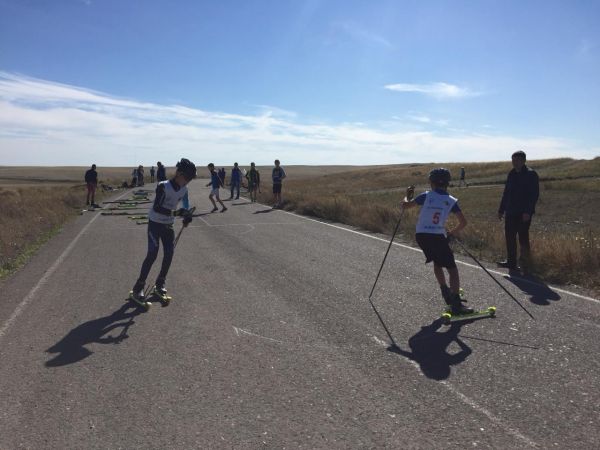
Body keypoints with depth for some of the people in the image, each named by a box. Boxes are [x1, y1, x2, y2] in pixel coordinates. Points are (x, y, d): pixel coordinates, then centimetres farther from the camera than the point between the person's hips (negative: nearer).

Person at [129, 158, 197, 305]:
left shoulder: (184, 189, -3)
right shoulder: (163, 186, -24)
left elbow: (185, 204, 15)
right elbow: (157, 208, -34)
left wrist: (186, 215, -5)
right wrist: (176, 212, -42)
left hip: (168, 225, 6)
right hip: (155, 223, -6)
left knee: (169, 254, 3)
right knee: (152, 254, -13)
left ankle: (159, 285, 20)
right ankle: (138, 289, -6)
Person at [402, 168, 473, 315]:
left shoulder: (426, 196, 2)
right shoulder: (451, 201, 4)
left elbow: (405, 205, 2)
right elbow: (463, 222, 1)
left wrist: (407, 196, 22)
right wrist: (452, 233, 17)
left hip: (421, 236, 3)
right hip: (438, 236, -3)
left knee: (437, 262, 26)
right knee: (452, 268, -1)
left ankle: (446, 292, 31)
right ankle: (456, 304, -12)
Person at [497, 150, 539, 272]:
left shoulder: (531, 174, -7)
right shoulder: (512, 174, 12)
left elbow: (534, 195, -12)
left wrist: (528, 211, -19)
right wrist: (501, 210, 14)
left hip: (523, 213, -7)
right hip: (511, 212, 7)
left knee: (523, 239, -2)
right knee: (509, 237, 9)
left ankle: (525, 265, 7)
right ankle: (511, 262, 19)